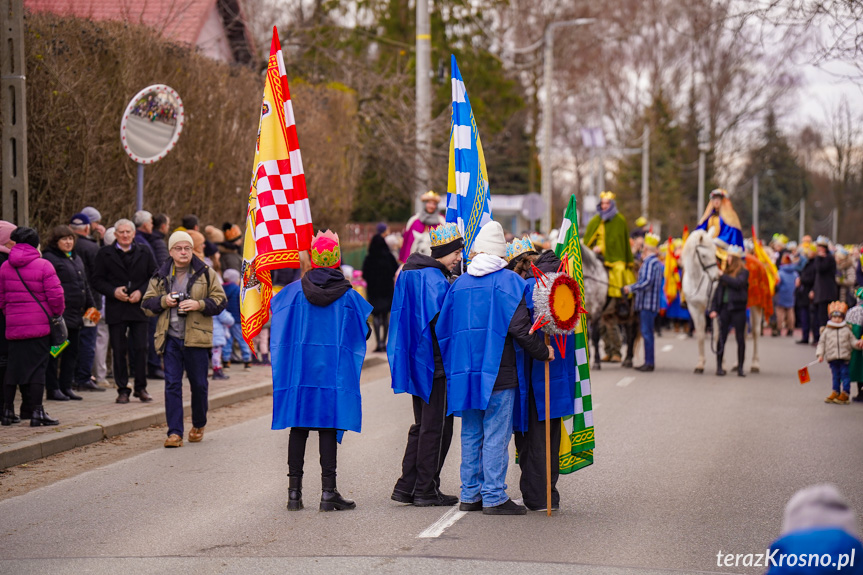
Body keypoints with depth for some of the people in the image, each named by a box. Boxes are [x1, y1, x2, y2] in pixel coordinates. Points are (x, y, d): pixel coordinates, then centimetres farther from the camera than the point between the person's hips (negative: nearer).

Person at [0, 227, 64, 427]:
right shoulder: (43, 265, -9)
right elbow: (55, 295, -11)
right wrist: (57, 313, 6)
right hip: (40, 325, -4)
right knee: (37, 367, -2)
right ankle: (36, 412, -6)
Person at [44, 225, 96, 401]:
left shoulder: (76, 259, 20)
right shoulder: (50, 259, -7)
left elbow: (85, 284, 26)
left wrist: (90, 305, 20)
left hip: (75, 313, 9)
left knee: (72, 351, 10)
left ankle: (66, 386, 17)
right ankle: (53, 388, 0)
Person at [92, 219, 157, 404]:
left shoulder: (144, 253, 8)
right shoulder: (105, 254, 4)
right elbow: (97, 281, 2)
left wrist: (141, 292, -8)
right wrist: (113, 291, -14)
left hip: (139, 307, 1)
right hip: (115, 310, -1)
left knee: (140, 349, 0)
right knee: (119, 351, 2)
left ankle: (141, 388, 12)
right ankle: (122, 390, 9)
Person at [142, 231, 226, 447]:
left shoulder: (206, 274, 4)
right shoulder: (160, 276, 9)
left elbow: (219, 301, 3)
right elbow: (146, 304, 12)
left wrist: (199, 305, -14)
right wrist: (163, 301, -8)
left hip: (196, 339, -1)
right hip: (170, 338, 1)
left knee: (199, 384, 7)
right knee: (172, 384, -4)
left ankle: (198, 425, 29)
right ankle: (175, 432, -3)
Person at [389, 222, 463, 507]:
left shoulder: (411, 275, 13)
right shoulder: (435, 281, -17)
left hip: (418, 363, 10)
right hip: (436, 363, -10)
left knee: (423, 426, 16)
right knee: (436, 427, -1)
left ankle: (406, 486, 16)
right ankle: (426, 490, 3)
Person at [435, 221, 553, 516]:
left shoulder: (459, 284, 9)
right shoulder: (507, 281, -7)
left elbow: (443, 329, 13)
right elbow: (520, 326, -15)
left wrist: (454, 368, 23)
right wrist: (543, 352, -2)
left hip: (465, 370, 5)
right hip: (498, 370, -5)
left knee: (471, 434, 12)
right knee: (496, 434, -3)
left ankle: (470, 494, 16)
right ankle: (493, 497, -4)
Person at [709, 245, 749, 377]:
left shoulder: (743, 272, -1)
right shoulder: (725, 271, 11)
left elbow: (738, 283, -22)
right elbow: (718, 291, 12)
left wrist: (723, 276, -14)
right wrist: (714, 308, 6)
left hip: (738, 308, -4)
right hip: (725, 308, 4)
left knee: (740, 338, 1)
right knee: (722, 338, 2)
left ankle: (740, 368, 7)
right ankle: (719, 366, 7)